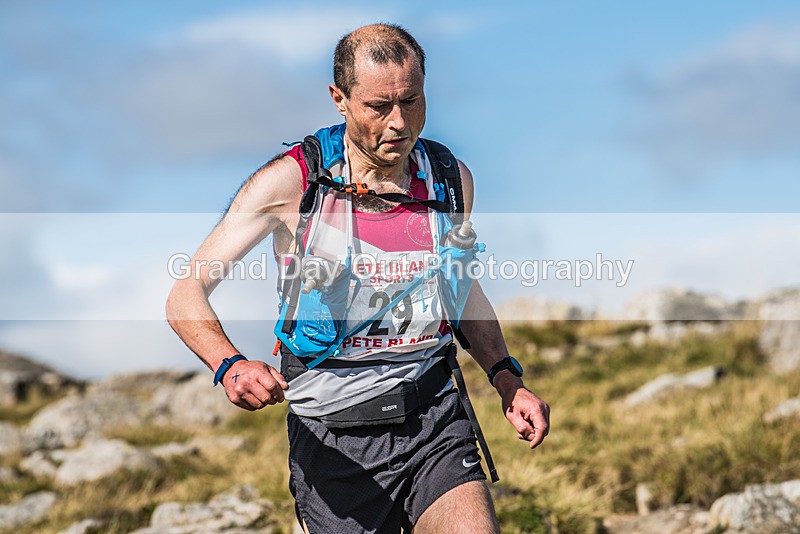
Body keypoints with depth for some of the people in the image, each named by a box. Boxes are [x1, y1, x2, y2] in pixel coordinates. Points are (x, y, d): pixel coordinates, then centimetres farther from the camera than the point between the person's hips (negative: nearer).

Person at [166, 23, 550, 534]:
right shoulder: (289, 183, -10)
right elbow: (185, 297, -10)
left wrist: (508, 380, 6)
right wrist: (231, 366, -29)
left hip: (435, 421, 2)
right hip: (332, 441, -2)